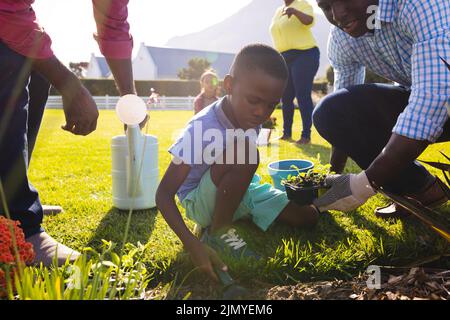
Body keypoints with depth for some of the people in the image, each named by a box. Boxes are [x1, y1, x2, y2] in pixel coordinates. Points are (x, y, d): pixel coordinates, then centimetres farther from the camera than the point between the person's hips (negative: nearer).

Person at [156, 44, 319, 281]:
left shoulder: (249, 116, -10)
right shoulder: (202, 129, -30)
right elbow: (164, 195, -30)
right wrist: (193, 245, -40)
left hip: (236, 194, 7)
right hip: (200, 202, -6)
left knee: (307, 216, -1)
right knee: (244, 151, -35)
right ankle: (218, 232, -14)